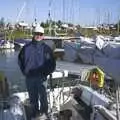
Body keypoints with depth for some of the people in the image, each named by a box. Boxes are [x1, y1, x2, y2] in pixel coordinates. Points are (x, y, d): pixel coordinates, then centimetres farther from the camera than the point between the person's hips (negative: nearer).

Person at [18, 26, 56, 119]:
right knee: (32, 97, 14)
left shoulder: (46, 48, -4)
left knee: (43, 96, 6)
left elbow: (52, 64, -1)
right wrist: (24, 71, 6)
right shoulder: (26, 47, 1)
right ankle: (35, 111, 33)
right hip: (29, 78, 2)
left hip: (41, 77, -2)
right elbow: (20, 60, 14)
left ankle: (44, 112, 26)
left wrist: (46, 73, -6)